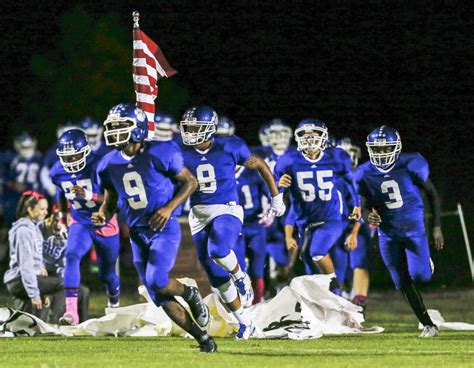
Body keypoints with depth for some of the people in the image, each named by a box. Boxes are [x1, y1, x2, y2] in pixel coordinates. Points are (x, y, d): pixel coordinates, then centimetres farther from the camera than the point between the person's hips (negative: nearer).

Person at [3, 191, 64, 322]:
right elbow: (25, 264, -17)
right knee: (63, 284, -21)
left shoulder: (34, 228, 20)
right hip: (20, 280, -10)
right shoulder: (24, 230, -11)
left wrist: (43, 294, 21)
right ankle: (55, 324, -26)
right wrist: (34, 294, -20)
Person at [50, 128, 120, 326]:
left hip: (105, 225, -2)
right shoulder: (58, 173, -8)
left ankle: (114, 306, 44)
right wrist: (62, 218, 16)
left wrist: (90, 196, -40)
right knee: (72, 257, -27)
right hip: (81, 224, 2)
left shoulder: (99, 167, -25)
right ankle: (71, 311, -34)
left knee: (107, 273, 11)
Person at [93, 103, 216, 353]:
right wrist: (102, 215, -10)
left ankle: (190, 295, 10)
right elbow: (110, 201, 13)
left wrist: (170, 207, -17)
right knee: (161, 298, 2)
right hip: (138, 235, 5)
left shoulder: (160, 154, -14)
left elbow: (190, 182, -4)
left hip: (164, 229, -5)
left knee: (156, 281, -24)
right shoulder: (109, 164, 1)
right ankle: (203, 339, 15)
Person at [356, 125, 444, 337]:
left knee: (418, 276, -15)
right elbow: (368, 203, 8)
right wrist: (370, 215, -18)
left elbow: (432, 194, -2)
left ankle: (427, 263, 23)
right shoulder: (366, 173, -6)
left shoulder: (410, 165, -14)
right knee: (403, 283, 0)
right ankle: (427, 324, 13)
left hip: (413, 227, -3)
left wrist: (437, 227, -4)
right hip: (388, 233, 3)